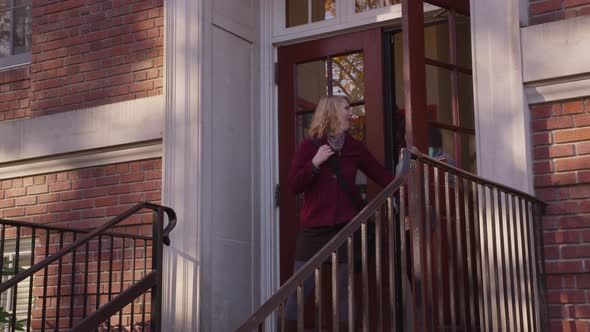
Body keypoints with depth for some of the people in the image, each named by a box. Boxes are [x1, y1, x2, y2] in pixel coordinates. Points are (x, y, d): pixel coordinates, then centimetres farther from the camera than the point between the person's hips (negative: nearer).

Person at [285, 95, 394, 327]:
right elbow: (293, 186, -6)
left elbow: (382, 176, 7)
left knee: (345, 289, 7)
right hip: (313, 228, -2)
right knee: (299, 288, -3)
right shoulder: (309, 146, 0)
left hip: (347, 227, 3)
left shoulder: (354, 147, 8)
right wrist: (315, 163, -16)